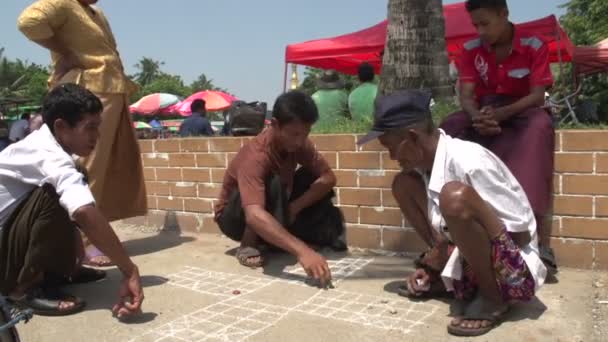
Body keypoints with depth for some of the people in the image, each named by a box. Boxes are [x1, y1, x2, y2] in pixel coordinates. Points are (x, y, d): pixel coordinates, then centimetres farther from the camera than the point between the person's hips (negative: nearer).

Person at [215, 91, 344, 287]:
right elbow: (255, 215, -50)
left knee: (314, 178, -13)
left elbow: (328, 177, -13)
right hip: (236, 216, -6)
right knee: (272, 184, -36)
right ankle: (249, 245, -19)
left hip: (275, 211, 6)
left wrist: (295, 206, -28)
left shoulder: (298, 142, -15)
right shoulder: (256, 156, -36)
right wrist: (301, 251, -60)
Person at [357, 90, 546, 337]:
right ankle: (446, 276, 10)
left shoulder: (470, 163, -26)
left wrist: (437, 255, -17)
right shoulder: (425, 160, -2)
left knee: (455, 196, -36)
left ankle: (493, 298, -13)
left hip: (515, 269, -8)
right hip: (468, 261, 8)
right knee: (403, 184, 1)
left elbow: (521, 234, -20)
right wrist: (432, 264, 0)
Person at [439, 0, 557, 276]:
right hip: (483, 113, 3)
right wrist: (479, 118, -31)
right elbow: (466, 96, -7)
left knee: (540, 126, -38)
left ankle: (541, 243, -43)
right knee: (449, 130, -30)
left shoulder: (535, 46, -7)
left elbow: (538, 96, -14)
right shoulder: (471, 50, 1)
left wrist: (501, 114, -32)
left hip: (522, 112, -2)